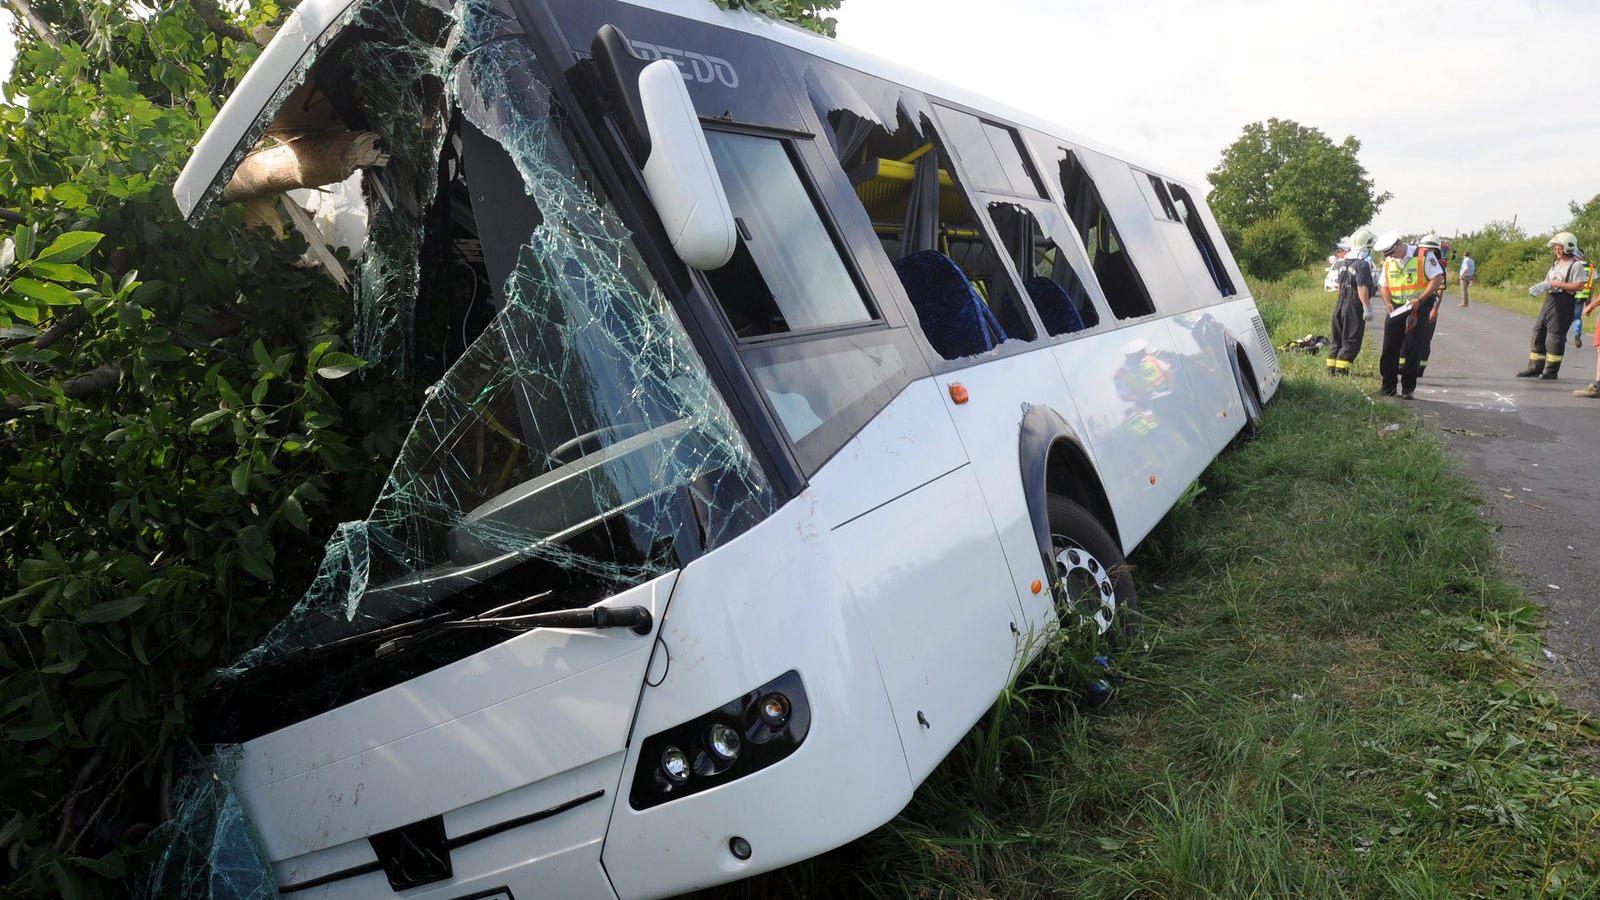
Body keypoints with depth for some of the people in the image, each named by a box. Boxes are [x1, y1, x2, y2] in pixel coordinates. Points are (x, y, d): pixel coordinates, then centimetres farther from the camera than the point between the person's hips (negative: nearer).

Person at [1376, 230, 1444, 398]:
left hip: (1418, 308, -5)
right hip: (1396, 309, 5)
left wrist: (1420, 300, -18)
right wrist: (1388, 303, -5)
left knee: (1411, 350, -2)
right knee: (1389, 348, 2)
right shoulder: (1388, 261, 9)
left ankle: (1408, 389, 6)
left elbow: (1437, 279, -10)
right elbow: (1384, 285, 14)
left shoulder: (1423, 256, -8)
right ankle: (1388, 387, 11)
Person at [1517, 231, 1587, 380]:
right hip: (1549, 301, 8)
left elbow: (1579, 286, -17)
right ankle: (1535, 368, 12)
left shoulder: (1576, 265, -7)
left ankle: (1551, 371, 3)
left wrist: (1556, 284, -18)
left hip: (1563, 304, -8)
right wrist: (1540, 286, -3)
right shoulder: (1556, 264, 18)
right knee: (1538, 333, 7)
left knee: (1555, 337, -5)